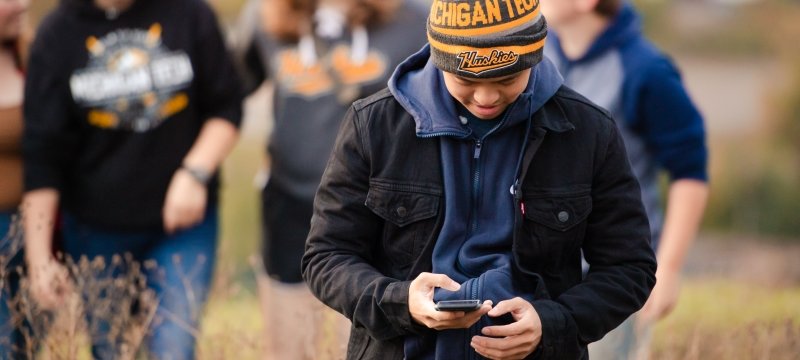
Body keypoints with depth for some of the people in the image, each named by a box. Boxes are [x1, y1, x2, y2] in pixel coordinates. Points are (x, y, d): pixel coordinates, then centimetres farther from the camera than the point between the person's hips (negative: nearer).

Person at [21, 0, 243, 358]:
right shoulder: (57, 34, -5)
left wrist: (195, 172, -16)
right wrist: (39, 258, -5)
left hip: (183, 222, -1)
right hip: (95, 231, 1)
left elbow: (226, 107, 2)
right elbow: (41, 157, -3)